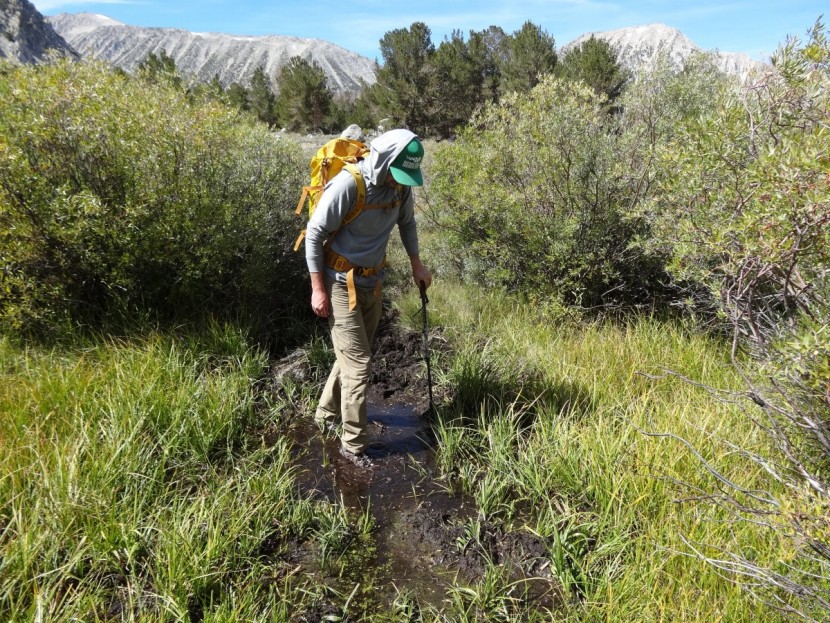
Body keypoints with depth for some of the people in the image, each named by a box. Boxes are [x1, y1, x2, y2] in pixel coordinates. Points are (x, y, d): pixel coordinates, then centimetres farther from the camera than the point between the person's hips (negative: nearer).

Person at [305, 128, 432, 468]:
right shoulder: (348, 184, -23)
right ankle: (353, 444, 10)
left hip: (372, 282, 7)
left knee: (354, 356, 18)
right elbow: (314, 233, -17)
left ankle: (326, 416, 39)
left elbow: (407, 222, 17)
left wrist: (416, 263, 13)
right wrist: (318, 289, -17)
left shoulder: (401, 185, -3)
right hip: (341, 284, -7)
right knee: (359, 364, -6)